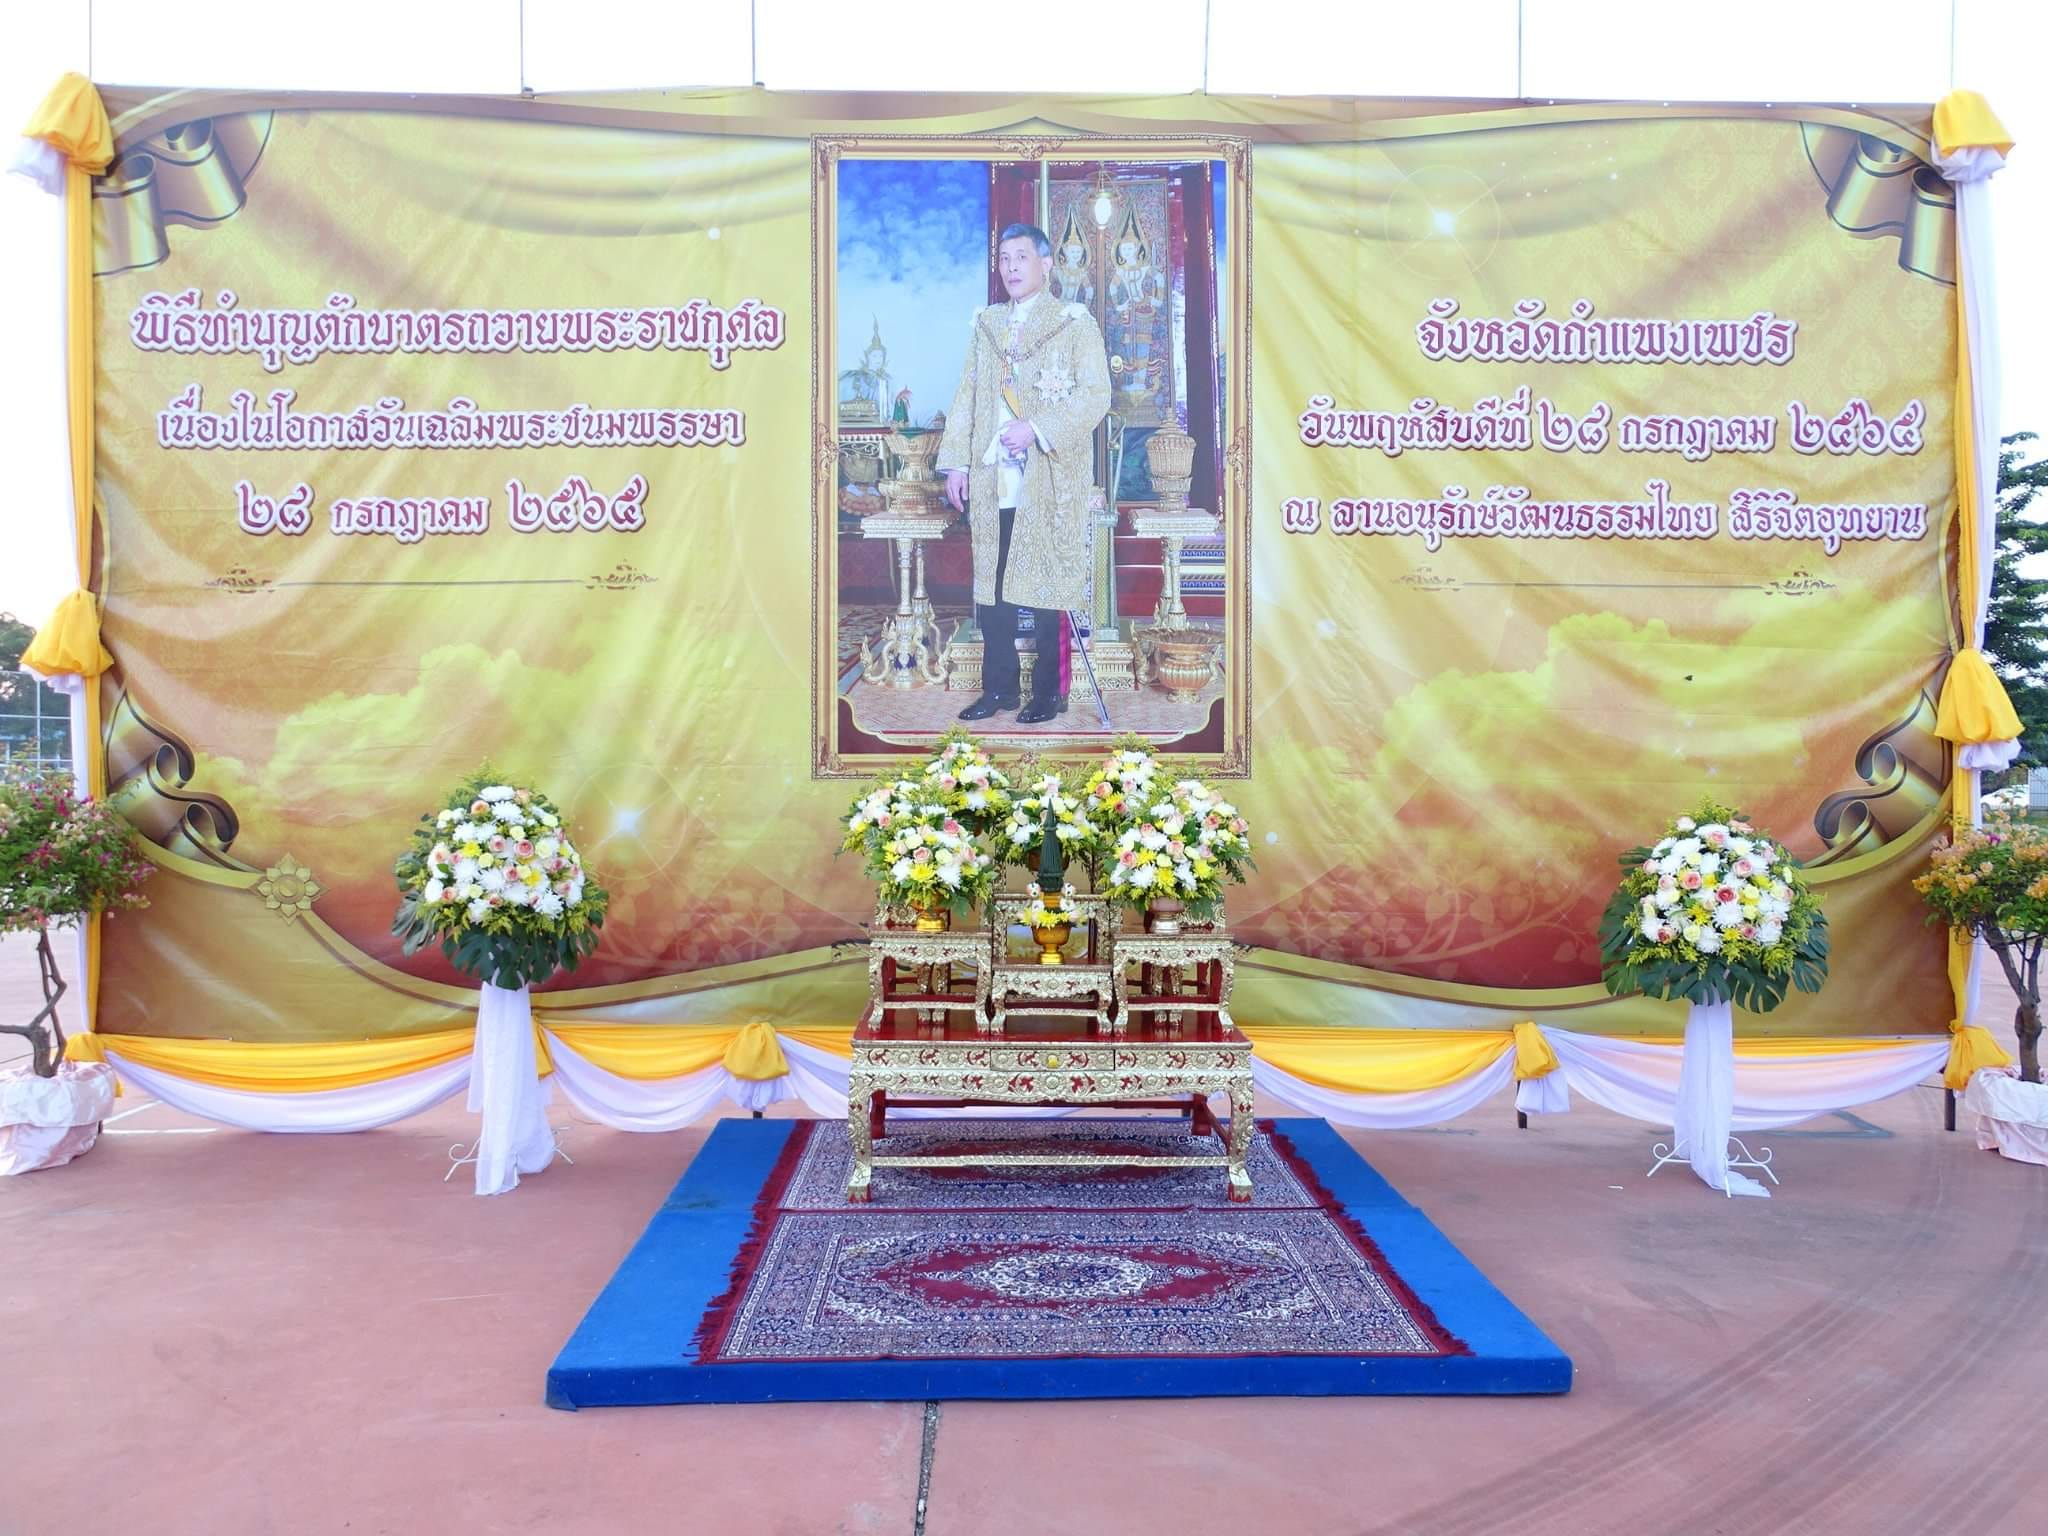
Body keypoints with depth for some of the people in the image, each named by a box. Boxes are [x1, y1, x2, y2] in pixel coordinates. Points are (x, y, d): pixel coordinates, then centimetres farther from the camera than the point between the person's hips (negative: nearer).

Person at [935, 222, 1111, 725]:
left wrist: (1037, 428, -17)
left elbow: (1096, 396, -8)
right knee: (991, 586, 6)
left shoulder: (1076, 324, 1)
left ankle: (1048, 692, 7)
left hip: (1049, 481, -5)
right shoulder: (986, 324, 17)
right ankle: (999, 687, 15)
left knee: (1046, 588, -3)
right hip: (990, 480, 5)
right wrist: (955, 463, 7)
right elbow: (966, 395, 15)